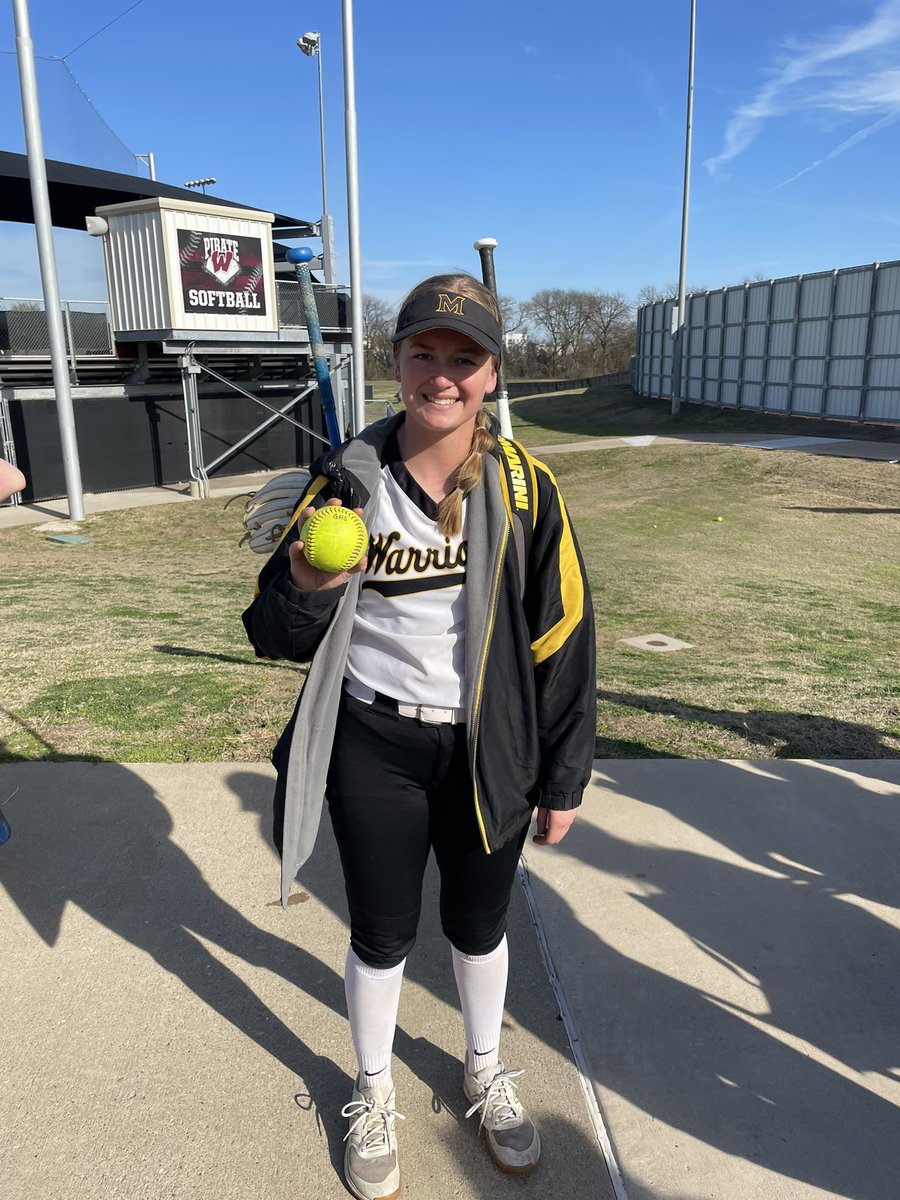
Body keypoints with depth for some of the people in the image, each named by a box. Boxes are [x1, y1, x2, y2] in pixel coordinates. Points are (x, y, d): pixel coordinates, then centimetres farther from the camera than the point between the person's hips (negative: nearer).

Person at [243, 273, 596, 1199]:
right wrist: (304, 585, -28)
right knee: (381, 936, 16)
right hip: (373, 749, 0)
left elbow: (562, 638, -2)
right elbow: (281, 636, -4)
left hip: (488, 752, 1)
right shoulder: (349, 478, -8)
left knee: (478, 928, 20)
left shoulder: (524, 488, -8)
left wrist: (562, 779, 0)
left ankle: (485, 1076, 51)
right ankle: (373, 1098, 47)